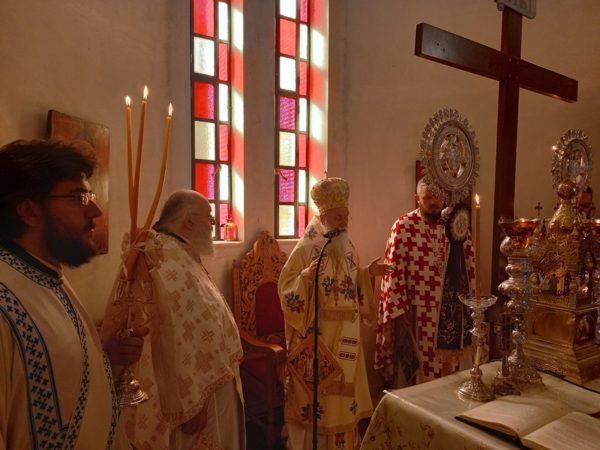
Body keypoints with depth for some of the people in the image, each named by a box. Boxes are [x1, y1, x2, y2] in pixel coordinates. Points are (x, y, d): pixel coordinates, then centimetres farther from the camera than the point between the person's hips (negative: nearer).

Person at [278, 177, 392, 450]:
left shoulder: (347, 248, 8)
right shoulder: (306, 248, -12)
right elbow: (286, 289, -15)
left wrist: (368, 273, 1)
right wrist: (307, 275, -31)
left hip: (344, 335, 6)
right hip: (315, 335, -6)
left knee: (342, 391, 17)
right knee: (315, 392, 5)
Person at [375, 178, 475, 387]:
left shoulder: (454, 226, 7)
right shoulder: (404, 226, -8)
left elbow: (468, 265, 13)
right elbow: (394, 270, -11)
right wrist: (399, 310, -14)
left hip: (451, 310, 5)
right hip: (417, 312, -4)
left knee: (449, 369, 15)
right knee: (419, 370, 7)